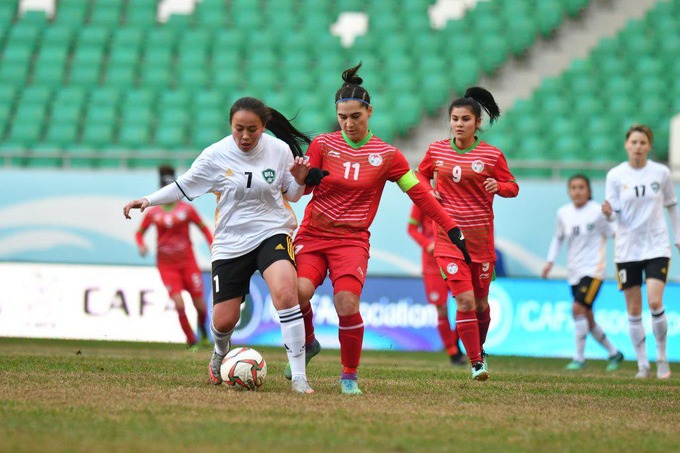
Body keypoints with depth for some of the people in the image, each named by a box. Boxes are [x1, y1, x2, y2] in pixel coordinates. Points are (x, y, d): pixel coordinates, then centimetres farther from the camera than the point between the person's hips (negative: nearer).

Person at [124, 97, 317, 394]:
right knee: (224, 321, 0)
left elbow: (292, 195, 9)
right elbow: (183, 187, 5)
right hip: (230, 243, 1)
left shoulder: (280, 150, -5)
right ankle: (220, 355, 41)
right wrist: (147, 201, -6)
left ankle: (298, 376, -27)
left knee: (285, 292, -30)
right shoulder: (216, 156, -7)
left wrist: (299, 180, -12)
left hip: (272, 233, -1)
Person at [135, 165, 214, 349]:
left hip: (187, 262, 0)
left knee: (199, 304, 2)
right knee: (179, 304, -15)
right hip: (167, 265, 0)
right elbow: (139, 232, 11)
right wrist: (141, 245, -10)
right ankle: (191, 341, 1)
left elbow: (204, 228, 6)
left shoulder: (186, 209, -1)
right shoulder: (153, 213, 1)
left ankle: (202, 327, 37)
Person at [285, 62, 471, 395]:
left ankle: (350, 376, -1)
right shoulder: (323, 144, 4)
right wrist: (307, 178, -17)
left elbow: (419, 193, 5)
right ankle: (307, 344, 6)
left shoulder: (386, 155, 3)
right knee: (300, 290, -26)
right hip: (312, 234, 1)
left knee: (347, 302, -23)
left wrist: (451, 229, 1)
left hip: (352, 240, -1)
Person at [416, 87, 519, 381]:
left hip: (480, 235, 0)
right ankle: (476, 363, -8)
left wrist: (499, 186, -18)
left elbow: (513, 187, 4)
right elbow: (421, 175, 20)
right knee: (464, 300, -13)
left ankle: (480, 349, 37)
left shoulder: (491, 155, -2)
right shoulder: (436, 151, 2)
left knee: (480, 301, 10)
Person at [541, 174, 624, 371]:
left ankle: (579, 358, -14)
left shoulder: (598, 212, -9)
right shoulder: (563, 213, 5)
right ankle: (614, 353, 28)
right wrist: (550, 261, 11)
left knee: (578, 308, -21)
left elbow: (613, 234, -1)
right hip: (574, 272, 6)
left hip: (593, 269, -6)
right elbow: (558, 238, 19)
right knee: (587, 320, 9)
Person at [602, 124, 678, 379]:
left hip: (656, 246, -1)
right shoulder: (615, 175, -2)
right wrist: (608, 212, -25)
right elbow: (613, 215, -3)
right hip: (627, 250, 1)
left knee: (655, 303, -15)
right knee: (634, 310, 2)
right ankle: (642, 365, 12)